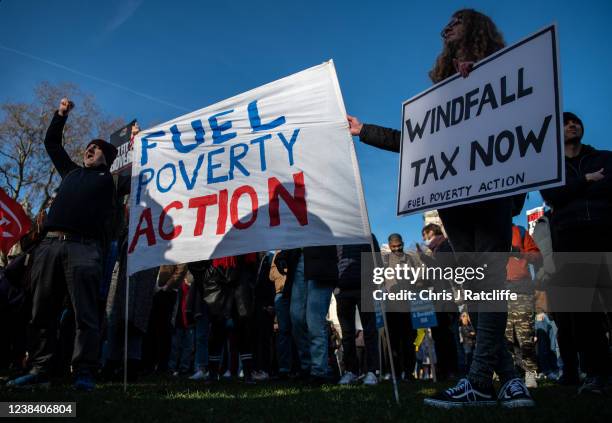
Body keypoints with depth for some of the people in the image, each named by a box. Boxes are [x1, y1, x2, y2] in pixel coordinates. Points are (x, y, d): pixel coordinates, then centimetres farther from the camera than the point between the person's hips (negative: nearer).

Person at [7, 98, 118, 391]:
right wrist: (61, 114, 39)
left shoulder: (109, 178, 18)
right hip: (50, 244, 6)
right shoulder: (71, 172, 31)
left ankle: (84, 373, -12)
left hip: (84, 247, -5)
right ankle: (39, 370, 13)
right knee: (42, 312, 5)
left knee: (85, 312, -11)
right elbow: (51, 143, 41)